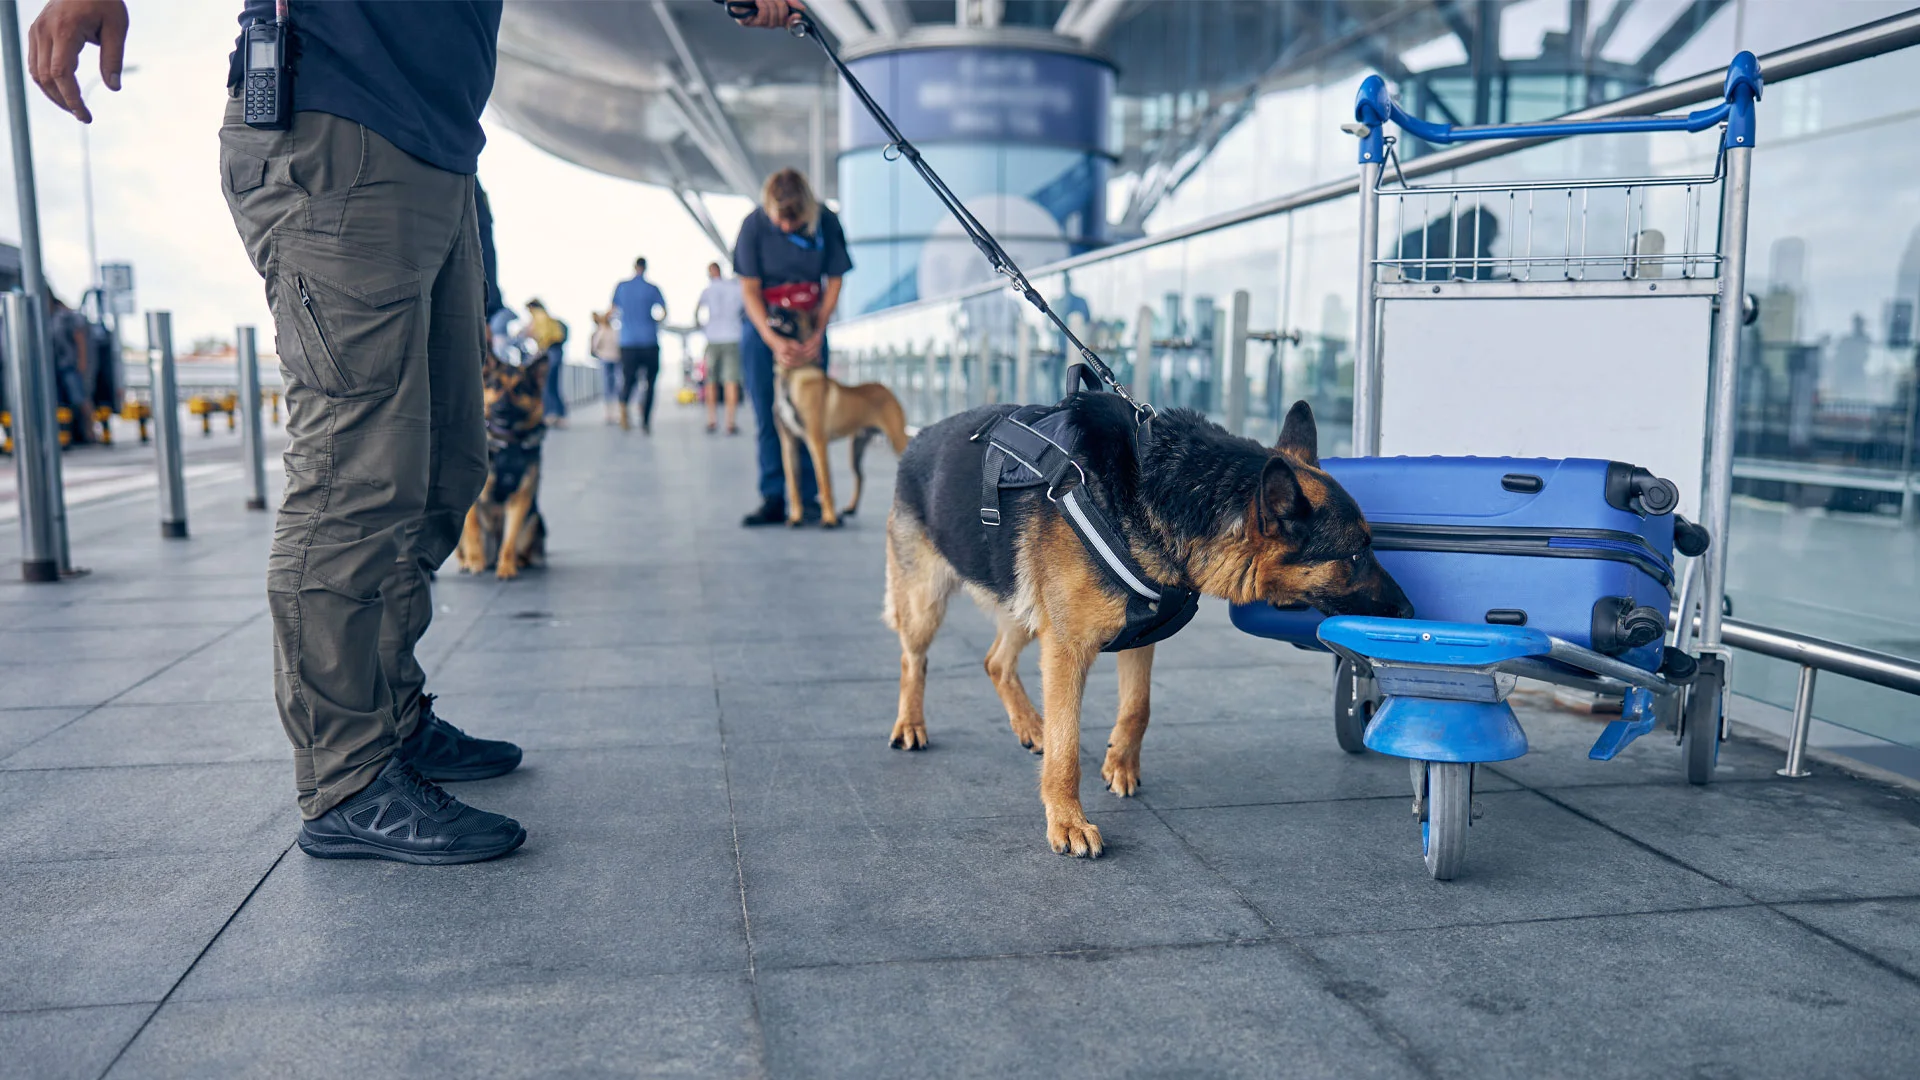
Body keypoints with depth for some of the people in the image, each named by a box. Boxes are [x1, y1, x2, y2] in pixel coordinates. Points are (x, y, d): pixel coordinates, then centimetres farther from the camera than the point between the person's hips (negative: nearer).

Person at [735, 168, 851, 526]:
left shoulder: (826, 222, -11)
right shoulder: (754, 225, -13)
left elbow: (834, 280, -3)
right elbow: (749, 288, -10)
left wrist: (817, 333, -14)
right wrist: (773, 341, -22)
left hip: (810, 326, 0)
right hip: (762, 326, 0)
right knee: (767, 418, 1)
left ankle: (809, 499, 1)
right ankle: (773, 500, 6)